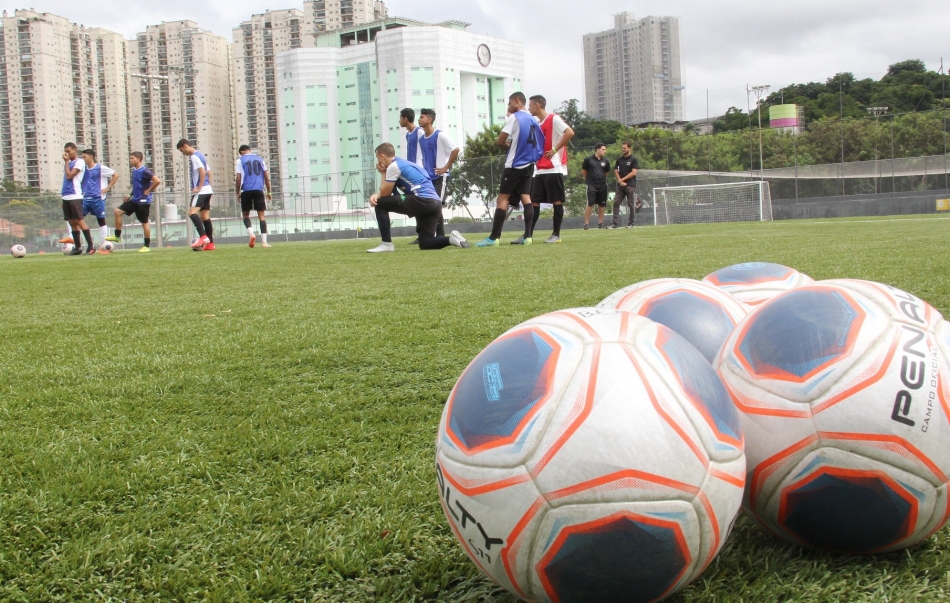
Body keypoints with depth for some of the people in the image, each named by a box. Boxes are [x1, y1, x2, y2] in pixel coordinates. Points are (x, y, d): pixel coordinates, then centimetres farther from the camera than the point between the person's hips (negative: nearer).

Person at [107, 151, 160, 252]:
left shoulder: (144, 171, -16)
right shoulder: (134, 171, 11)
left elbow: (157, 181, -25)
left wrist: (148, 191, -18)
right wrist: (130, 195, 17)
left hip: (143, 201, -9)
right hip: (134, 199, 9)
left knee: (144, 223, -1)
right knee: (118, 211, 1)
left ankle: (147, 246, 8)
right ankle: (117, 236, 7)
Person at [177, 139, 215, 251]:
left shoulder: (194, 156, -9)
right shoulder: (200, 155, 20)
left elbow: (202, 171, -20)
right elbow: (209, 172, 24)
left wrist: (199, 187, -19)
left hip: (201, 191, -10)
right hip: (207, 190, 10)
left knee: (192, 212, -19)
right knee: (205, 217, 8)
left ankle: (203, 237, -30)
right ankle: (210, 243, 8)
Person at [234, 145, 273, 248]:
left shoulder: (240, 160, 6)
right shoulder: (260, 159, 14)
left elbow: (238, 178, -2)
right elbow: (267, 176, 10)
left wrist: (238, 192, 8)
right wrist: (269, 192, 15)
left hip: (246, 190, -2)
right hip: (259, 190, 2)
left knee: (246, 214, 12)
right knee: (261, 215, 2)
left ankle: (251, 233, -13)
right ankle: (264, 241, -5)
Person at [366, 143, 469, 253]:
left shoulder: (393, 166, -2)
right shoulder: (403, 164, 28)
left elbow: (385, 192, 4)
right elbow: (387, 191, 26)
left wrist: (383, 173, 17)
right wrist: (376, 196, 6)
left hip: (421, 201, -9)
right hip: (435, 204, 9)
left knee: (380, 203, 2)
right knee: (425, 243, 14)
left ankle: (387, 244, -1)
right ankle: (451, 239, -6)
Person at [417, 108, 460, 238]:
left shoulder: (440, 135, -10)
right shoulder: (421, 139, 12)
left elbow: (456, 149, -16)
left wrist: (446, 167, -15)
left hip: (440, 177, -7)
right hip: (428, 178, 7)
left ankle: (441, 237, -2)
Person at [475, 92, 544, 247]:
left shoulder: (513, 118, -9)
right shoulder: (533, 120, 14)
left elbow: (500, 141, -12)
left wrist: (507, 145, 10)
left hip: (514, 165, -7)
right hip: (528, 165, 7)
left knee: (502, 197, -7)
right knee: (526, 197, 6)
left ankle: (493, 238, -10)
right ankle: (527, 236, -1)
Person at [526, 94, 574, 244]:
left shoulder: (554, 119, -7)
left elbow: (570, 133, -19)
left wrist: (555, 150, -18)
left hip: (554, 168, -8)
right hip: (539, 170, 8)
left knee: (557, 201, -2)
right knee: (534, 201, 5)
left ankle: (556, 235, 3)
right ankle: (527, 234, 6)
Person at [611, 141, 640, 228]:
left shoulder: (633, 160, -1)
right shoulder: (619, 159, 13)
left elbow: (633, 173, -9)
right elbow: (616, 171, 10)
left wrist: (623, 179, -9)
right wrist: (620, 181, -5)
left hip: (630, 185, -5)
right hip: (620, 185, 5)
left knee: (631, 205, -1)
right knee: (616, 203, -3)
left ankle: (630, 223, 5)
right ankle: (615, 223, -3)